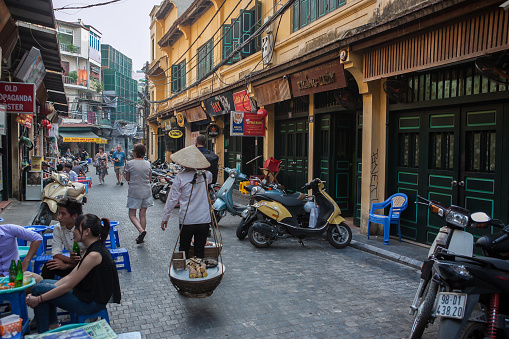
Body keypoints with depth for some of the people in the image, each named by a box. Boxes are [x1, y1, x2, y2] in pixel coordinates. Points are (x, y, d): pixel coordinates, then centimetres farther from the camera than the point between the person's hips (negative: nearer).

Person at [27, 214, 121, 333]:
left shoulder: (94, 255, -26)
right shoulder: (94, 248, 5)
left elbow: (69, 286, -21)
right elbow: (70, 276, 10)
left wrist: (38, 299, -12)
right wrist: (51, 288, 2)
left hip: (91, 304, -10)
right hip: (89, 295, 10)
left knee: (39, 289, -5)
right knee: (44, 283, 17)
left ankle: (43, 333, 8)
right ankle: (53, 324, 24)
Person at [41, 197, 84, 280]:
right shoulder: (58, 228, -4)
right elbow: (56, 254, -6)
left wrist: (66, 265, -19)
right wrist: (71, 260, -25)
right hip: (73, 265, 5)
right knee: (48, 266, -18)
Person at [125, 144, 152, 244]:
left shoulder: (130, 164, -10)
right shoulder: (148, 163, 1)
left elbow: (127, 178, 1)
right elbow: (150, 179, 8)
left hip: (134, 192, -4)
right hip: (146, 192, 4)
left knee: (132, 215, 6)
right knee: (143, 214, 12)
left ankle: (141, 230, -16)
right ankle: (141, 236, 17)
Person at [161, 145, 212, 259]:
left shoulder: (180, 177, -9)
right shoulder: (206, 175, -1)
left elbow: (172, 199, -4)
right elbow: (210, 178, 26)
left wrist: (165, 217, 5)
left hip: (187, 220, -2)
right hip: (204, 219, 2)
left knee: (184, 249, 13)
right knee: (200, 250, 11)